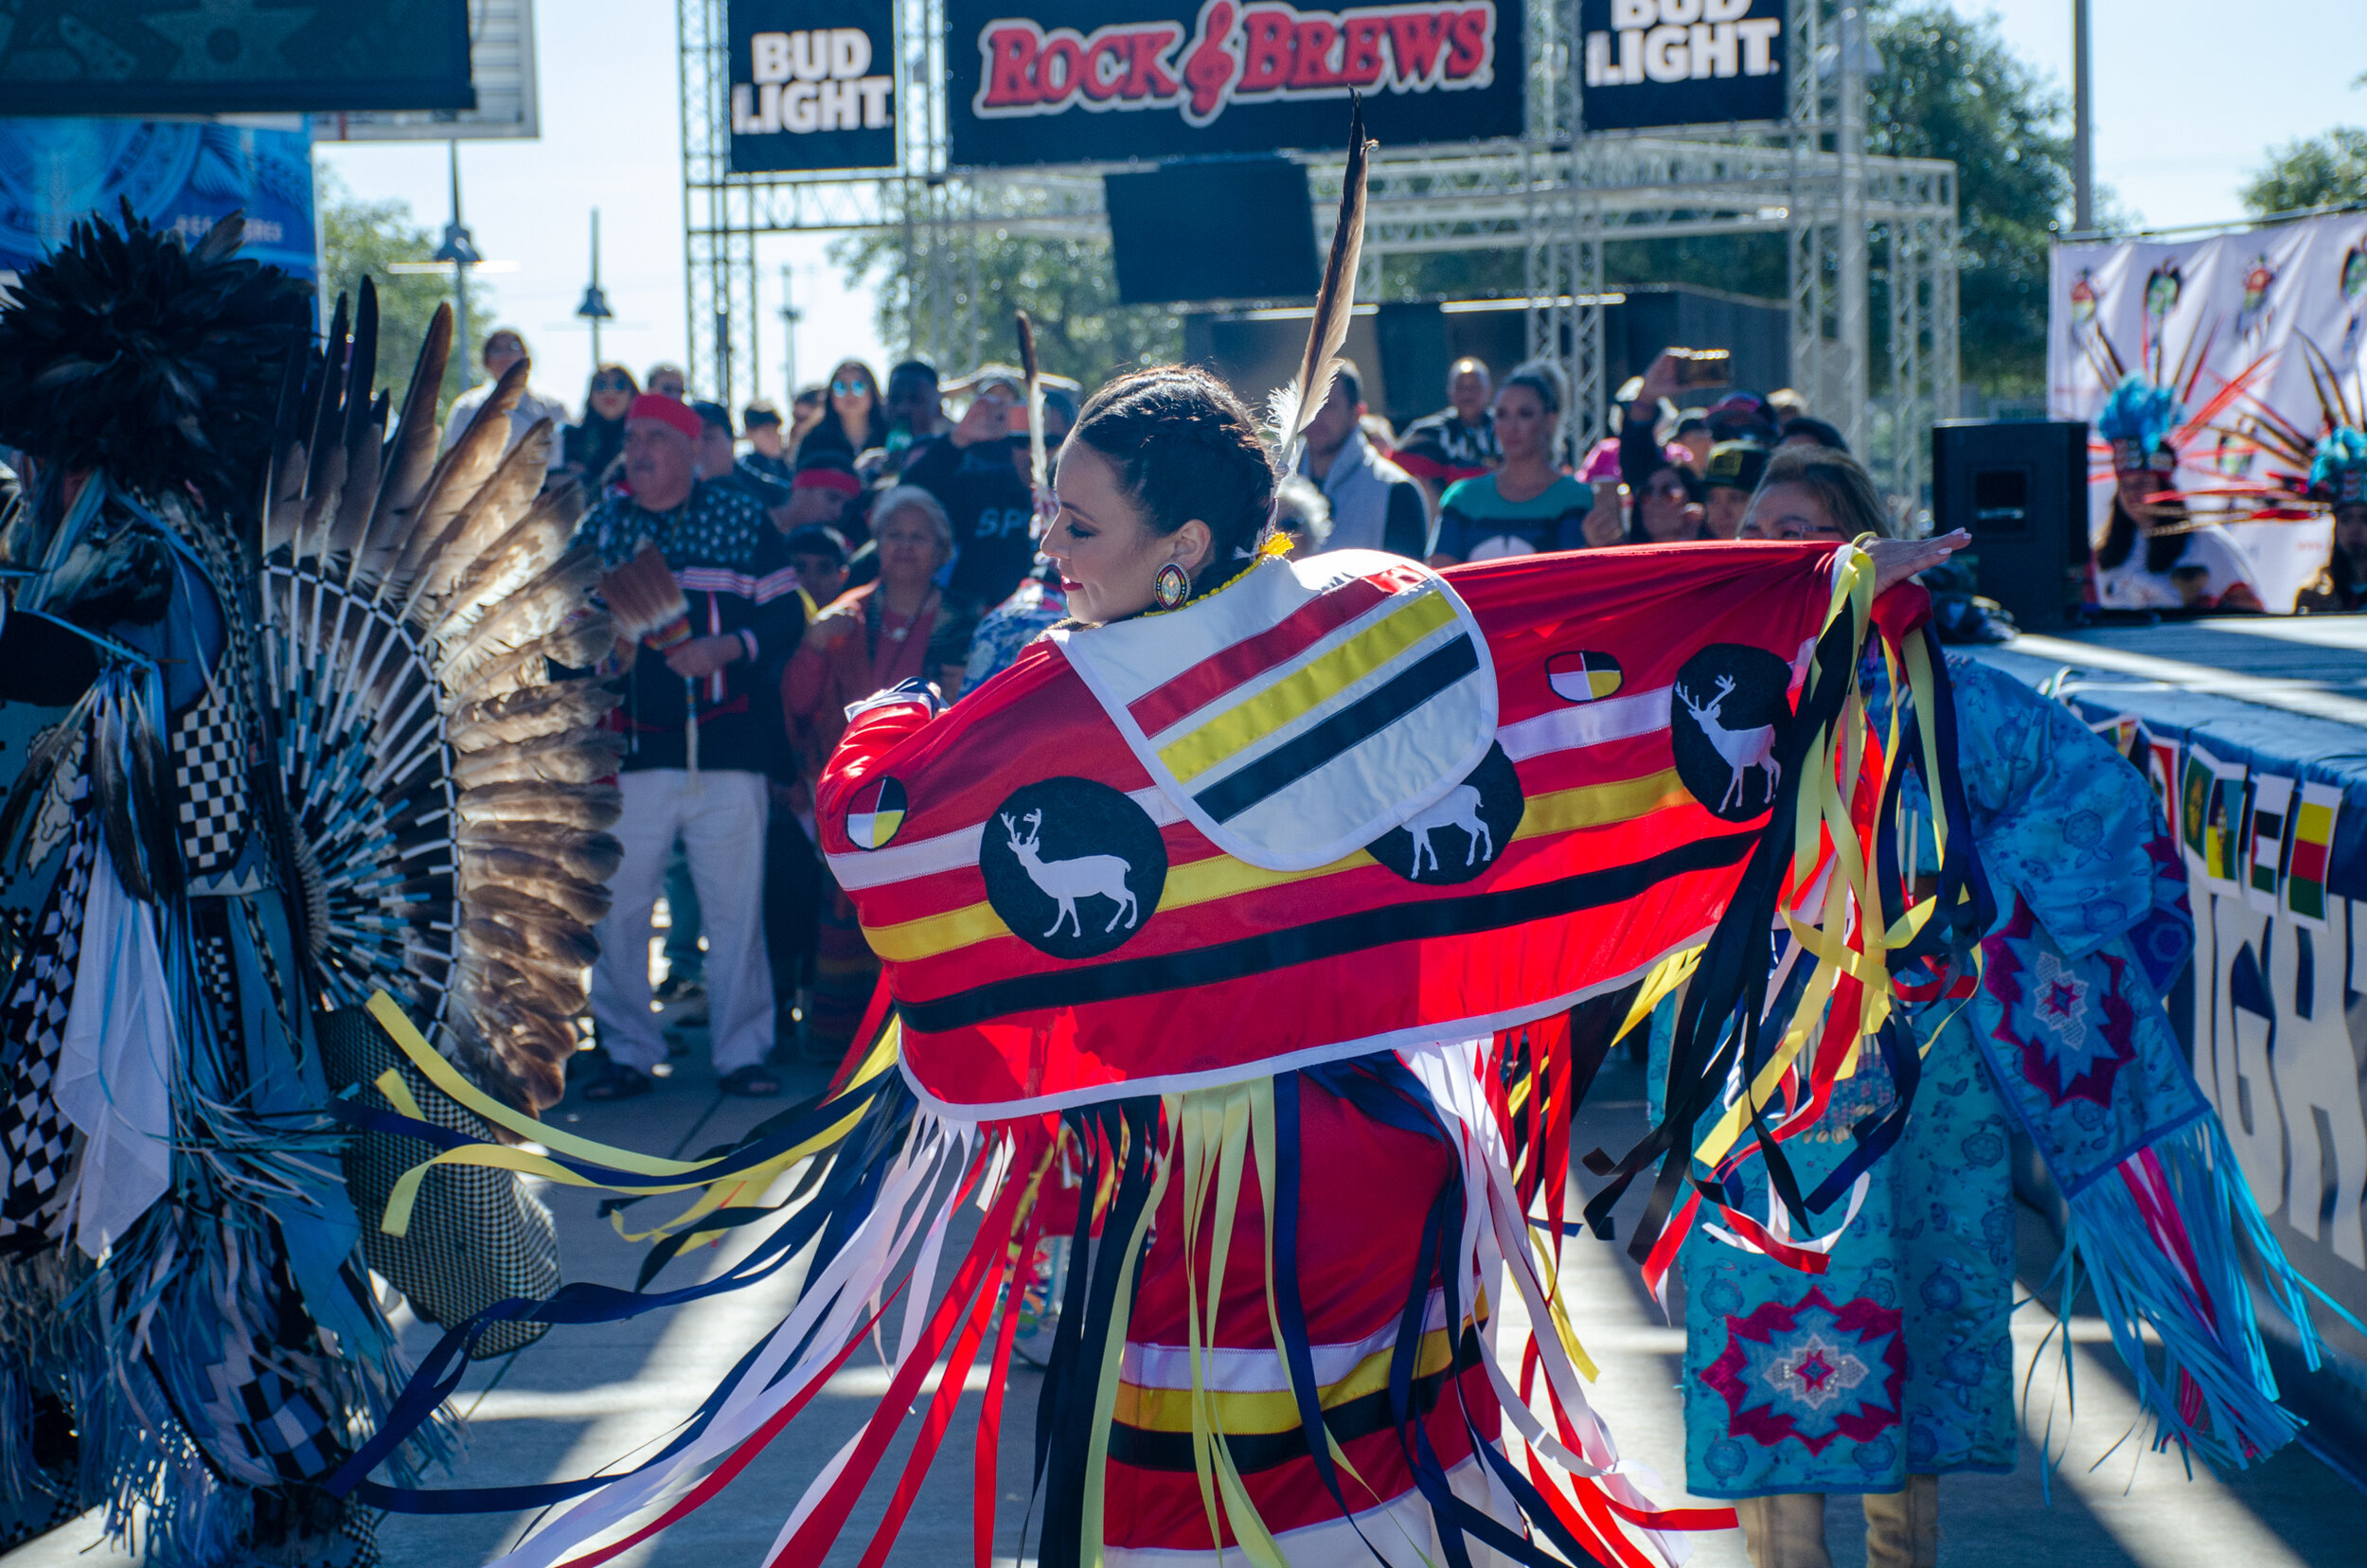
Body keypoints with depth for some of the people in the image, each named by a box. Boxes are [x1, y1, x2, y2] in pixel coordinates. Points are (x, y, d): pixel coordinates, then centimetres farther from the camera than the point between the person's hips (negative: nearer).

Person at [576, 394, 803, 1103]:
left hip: (727, 747, -2)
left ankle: (742, 1050, 11)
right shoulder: (598, 528, 12)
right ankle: (627, 1051, 11)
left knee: (735, 904, 1)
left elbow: (786, 615, 2)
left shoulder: (742, 520, 6)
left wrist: (723, 648, -13)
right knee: (616, 905, 0)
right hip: (630, 749, 2)